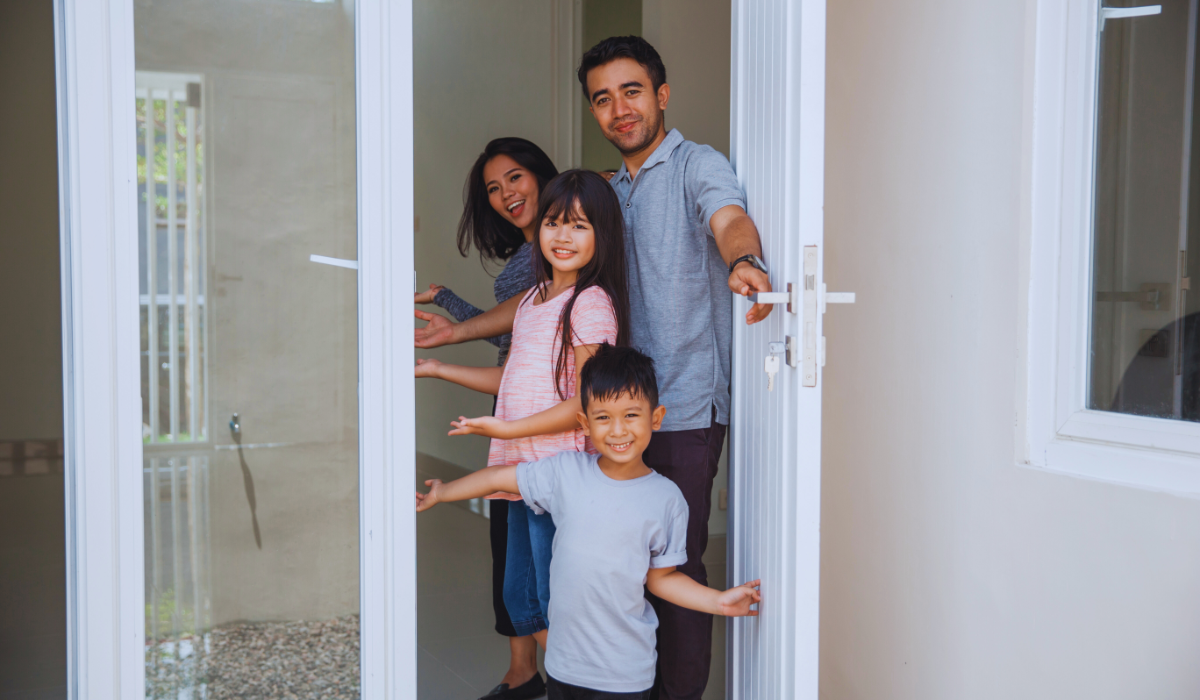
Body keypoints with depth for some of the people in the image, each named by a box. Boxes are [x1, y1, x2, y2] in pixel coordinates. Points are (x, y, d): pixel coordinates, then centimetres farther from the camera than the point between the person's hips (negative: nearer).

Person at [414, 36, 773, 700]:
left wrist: (742, 262, -48)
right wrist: (462, 330, 20)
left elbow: (731, 221, -24)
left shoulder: (697, 166, -1)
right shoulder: (609, 194, 21)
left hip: (686, 408, -6)